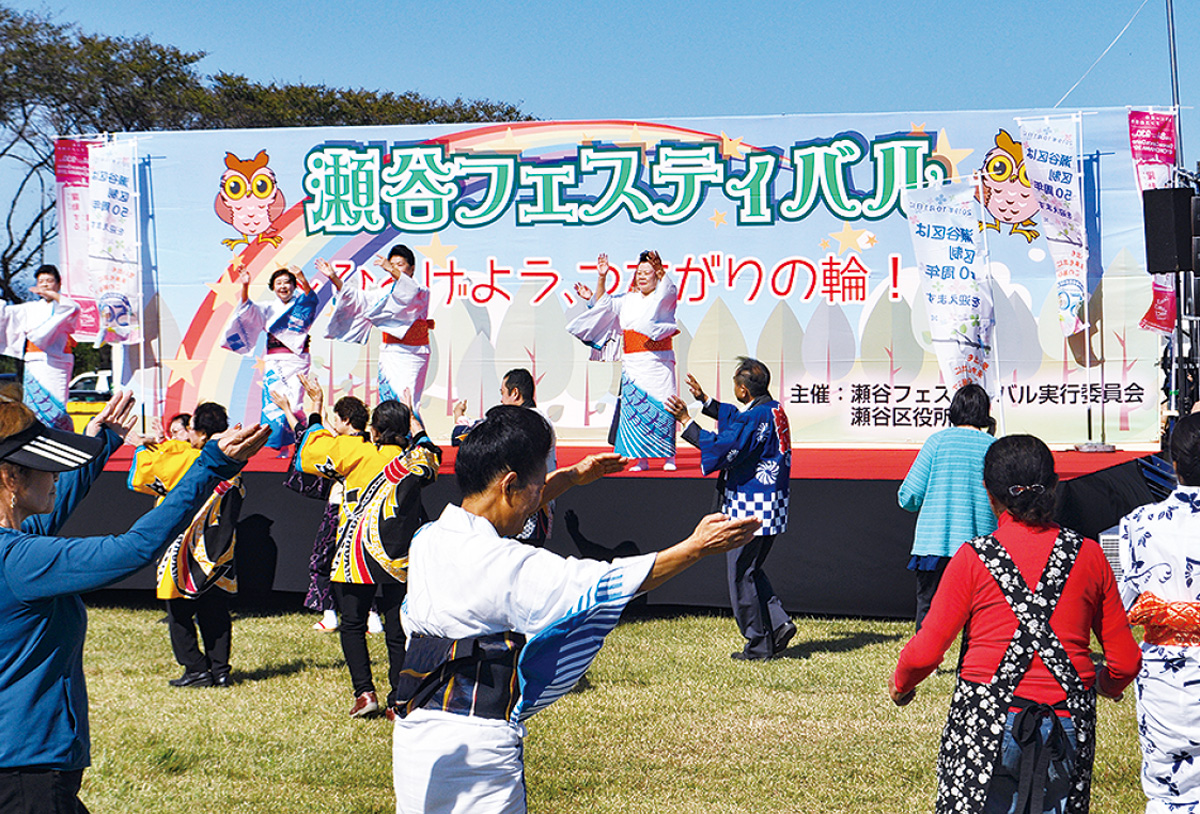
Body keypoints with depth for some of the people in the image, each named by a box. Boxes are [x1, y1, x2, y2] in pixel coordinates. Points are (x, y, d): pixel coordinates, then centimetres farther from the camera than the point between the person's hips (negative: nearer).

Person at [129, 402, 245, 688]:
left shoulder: (186, 461, -17)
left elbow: (140, 477, -9)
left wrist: (146, 448, 11)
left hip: (186, 554, -6)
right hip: (220, 556, 6)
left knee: (180, 613, 5)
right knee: (215, 613, 13)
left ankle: (197, 669, 4)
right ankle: (220, 669, 13)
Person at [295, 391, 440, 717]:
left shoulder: (357, 451, -5)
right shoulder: (416, 459, 3)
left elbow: (308, 453, 7)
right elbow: (431, 458, 29)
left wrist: (315, 419, 22)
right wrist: (419, 432, 32)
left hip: (356, 557, -2)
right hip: (399, 560, 3)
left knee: (352, 625, 10)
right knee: (397, 633, 6)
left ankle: (364, 691, 0)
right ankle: (398, 699, 5)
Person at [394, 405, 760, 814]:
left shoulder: (427, 539, 3)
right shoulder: (507, 567, -20)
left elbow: (489, 513, 24)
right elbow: (607, 583, -13)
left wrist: (570, 477, 31)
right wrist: (697, 546, -4)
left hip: (412, 734, 8)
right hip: (477, 746, -8)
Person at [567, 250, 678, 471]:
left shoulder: (665, 297, 4)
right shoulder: (628, 300, 19)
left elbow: (667, 290, -18)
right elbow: (603, 304, 18)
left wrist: (660, 268, -35)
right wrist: (601, 278, 6)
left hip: (658, 362, -4)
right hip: (632, 364, 4)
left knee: (661, 407, -8)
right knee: (634, 407, -4)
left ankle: (669, 456, 0)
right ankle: (641, 459, 0)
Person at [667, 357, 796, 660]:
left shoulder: (756, 417, -20)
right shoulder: (773, 409, 10)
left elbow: (721, 447, -24)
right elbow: (736, 419, 28)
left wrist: (686, 422, -16)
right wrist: (704, 400, 33)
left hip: (750, 507, -10)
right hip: (771, 506, 10)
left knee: (741, 575, 0)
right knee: (750, 571, 20)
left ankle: (759, 646, 6)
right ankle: (778, 624, 10)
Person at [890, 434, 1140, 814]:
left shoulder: (973, 558, -4)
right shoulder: (1088, 555, 4)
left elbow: (925, 652, -3)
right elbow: (1125, 661, 7)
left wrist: (900, 684, 18)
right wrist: (1106, 683, 30)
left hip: (986, 724, -2)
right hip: (1069, 725, 3)